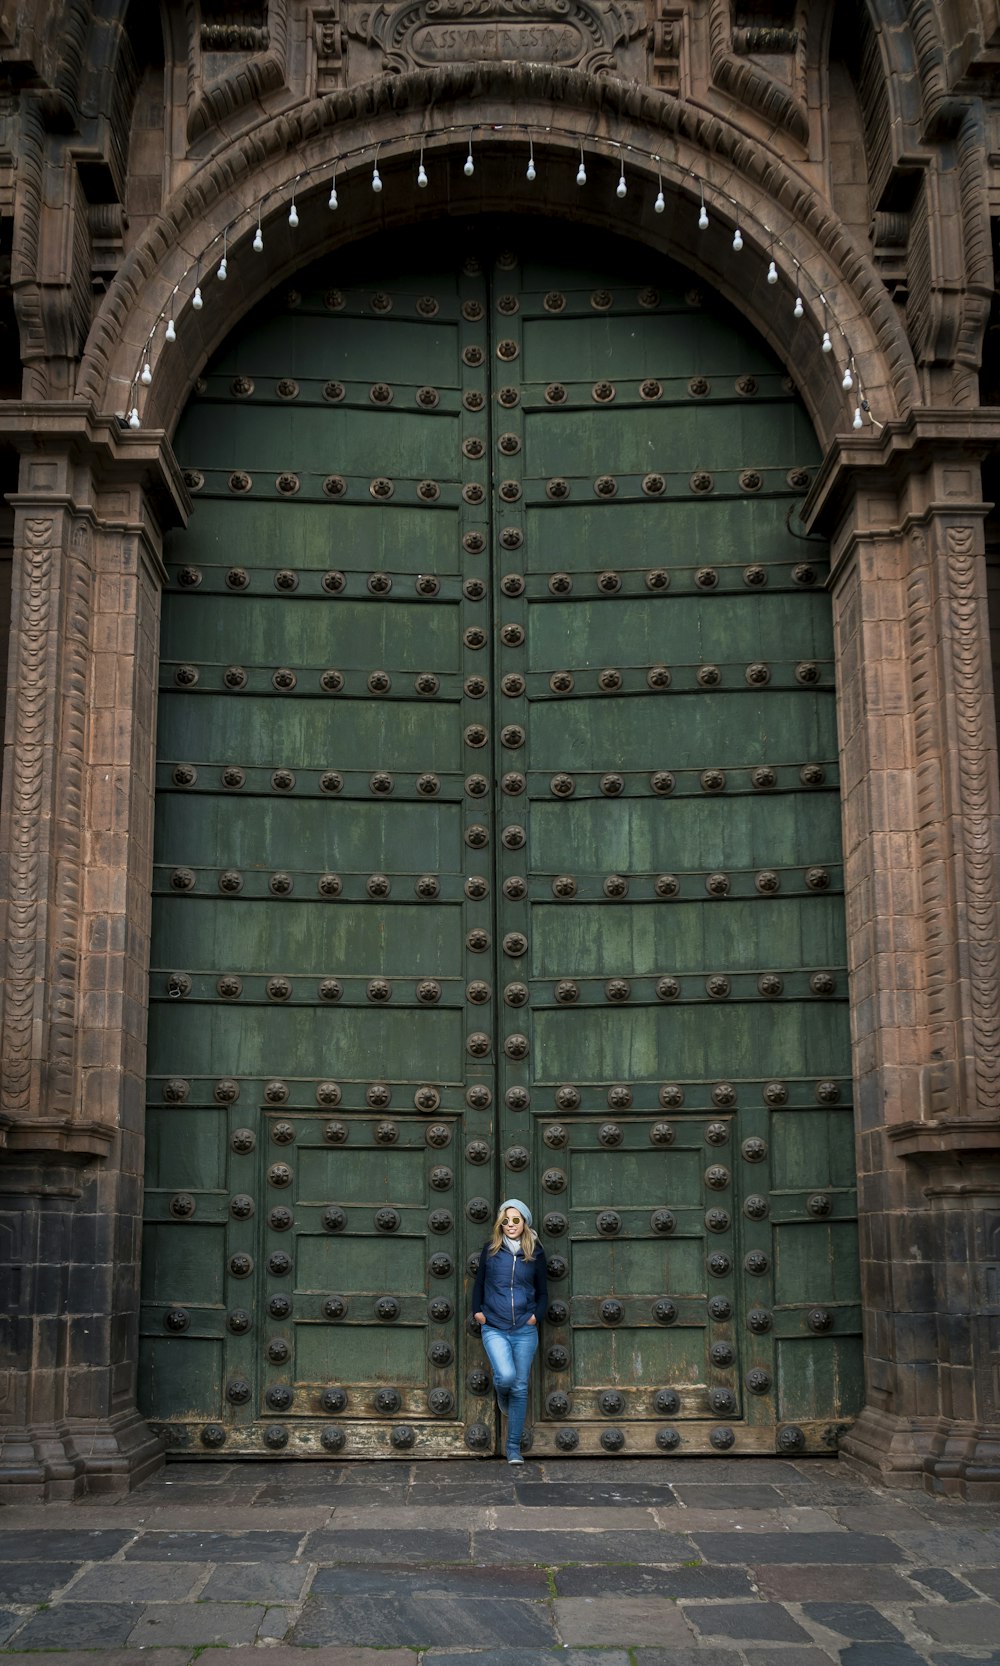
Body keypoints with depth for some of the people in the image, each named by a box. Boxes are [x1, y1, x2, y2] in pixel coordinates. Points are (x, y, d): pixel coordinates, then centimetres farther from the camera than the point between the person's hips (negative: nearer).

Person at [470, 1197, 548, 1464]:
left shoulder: (535, 1253, 5)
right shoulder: (490, 1250, 4)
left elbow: (543, 1293, 13)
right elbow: (478, 1284, 15)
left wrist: (537, 1315, -3)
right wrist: (477, 1311, 2)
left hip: (525, 1330, 1)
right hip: (494, 1329, -1)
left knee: (520, 1388, 3)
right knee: (506, 1375, -22)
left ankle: (514, 1447, 14)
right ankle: (502, 1397, 17)